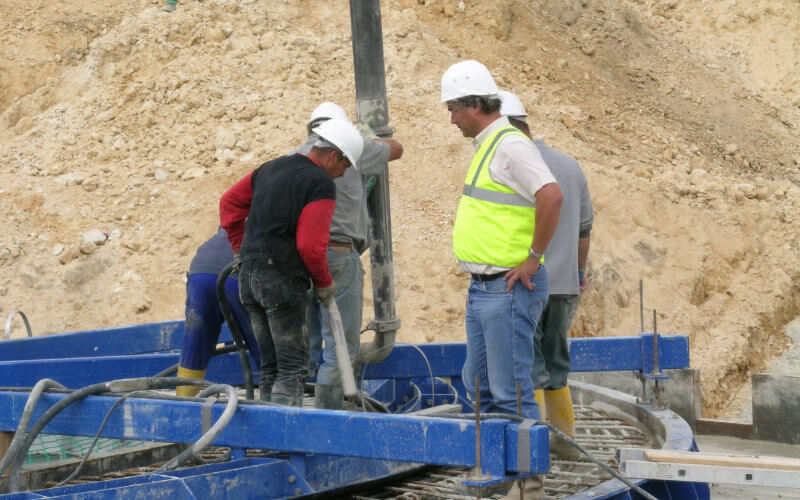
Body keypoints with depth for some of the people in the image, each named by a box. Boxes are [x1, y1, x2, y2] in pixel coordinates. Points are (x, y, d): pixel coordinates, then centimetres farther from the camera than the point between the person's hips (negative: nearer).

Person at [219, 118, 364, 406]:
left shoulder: (272, 167, 17)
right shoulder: (321, 183, -8)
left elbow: (229, 203, 24)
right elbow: (311, 244, -16)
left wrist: (241, 250, 27)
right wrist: (325, 284, -2)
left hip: (248, 274, 8)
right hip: (282, 278, -8)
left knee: (270, 363, 13)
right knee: (293, 364, -4)